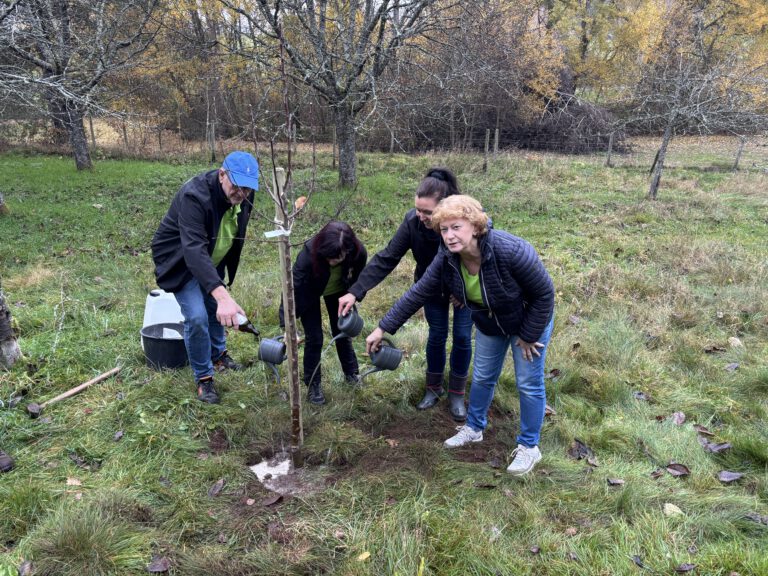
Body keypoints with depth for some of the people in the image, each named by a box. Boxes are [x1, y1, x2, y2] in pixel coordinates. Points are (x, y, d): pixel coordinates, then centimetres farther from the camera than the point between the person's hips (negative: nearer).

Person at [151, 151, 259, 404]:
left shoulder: (243, 195, -15)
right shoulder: (194, 195, -38)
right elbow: (194, 249, -49)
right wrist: (223, 295, -60)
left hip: (212, 259, 7)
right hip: (180, 261, -6)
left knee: (215, 309, 19)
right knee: (196, 316, -15)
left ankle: (218, 355, 45)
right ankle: (204, 378, 5)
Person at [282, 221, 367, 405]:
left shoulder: (359, 253, -34)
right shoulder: (308, 255, -43)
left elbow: (357, 280, -11)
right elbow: (294, 289, -38)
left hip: (338, 291, 3)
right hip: (309, 293, -2)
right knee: (314, 338, -5)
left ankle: (351, 373, 34)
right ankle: (313, 385, 14)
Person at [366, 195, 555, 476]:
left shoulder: (511, 251, -39)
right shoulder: (446, 260, -23)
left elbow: (545, 293, -28)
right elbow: (417, 294, -16)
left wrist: (529, 336, -18)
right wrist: (383, 328, -15)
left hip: (530, 320, -5)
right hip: (489, 324, 5)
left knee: (528, 384, 4)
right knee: (482, 377, 17)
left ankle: (529, 447, 23)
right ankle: (474, 428, 40)